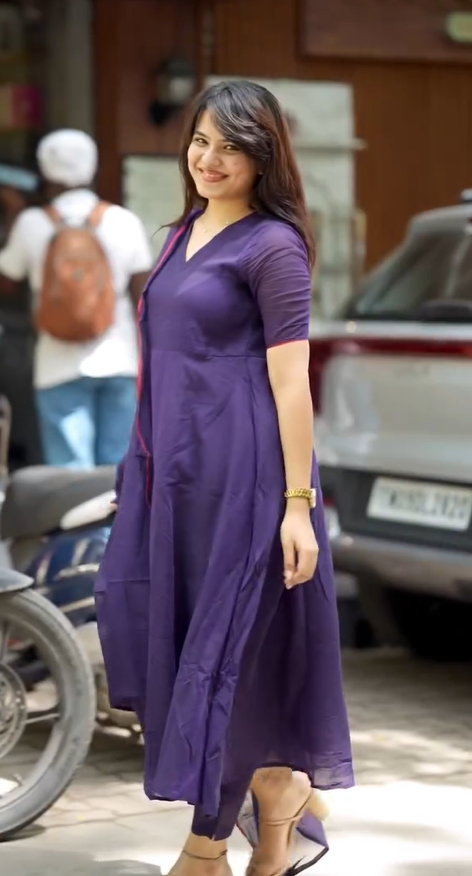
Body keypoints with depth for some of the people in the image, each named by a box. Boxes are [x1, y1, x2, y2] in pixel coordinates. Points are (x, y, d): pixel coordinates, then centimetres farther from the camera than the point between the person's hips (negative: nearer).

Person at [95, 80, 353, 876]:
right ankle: (276, 787, 23)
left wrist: (298, 504, -15)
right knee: (148, 629, 7)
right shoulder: (184, 234, 15)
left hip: (239, 471, -8)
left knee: (223, 645, 1)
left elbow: (291, 382, -12)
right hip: (169, 467, 8)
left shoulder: (272, 245, -9)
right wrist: (146, 466, 19)